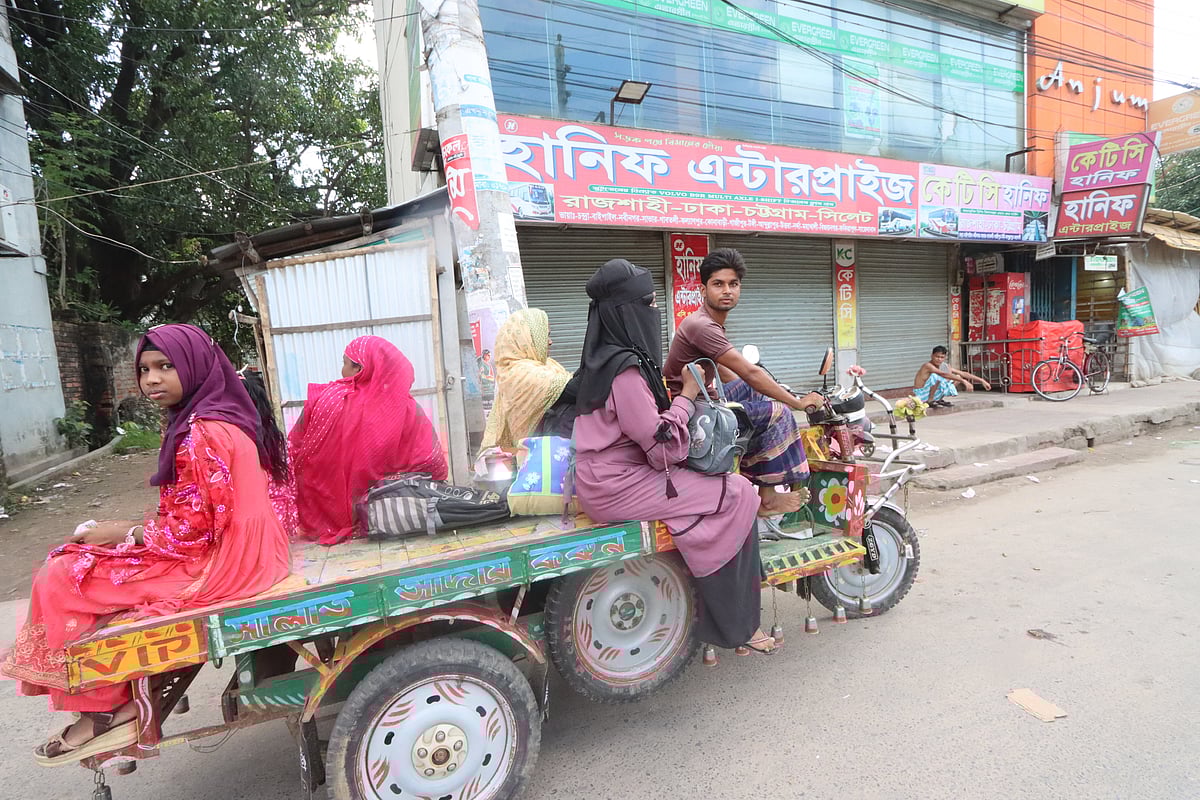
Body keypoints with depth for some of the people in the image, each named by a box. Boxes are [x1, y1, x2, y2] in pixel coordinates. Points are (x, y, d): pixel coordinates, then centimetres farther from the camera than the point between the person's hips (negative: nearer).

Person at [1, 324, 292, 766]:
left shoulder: (200, 433, -21)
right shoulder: (223, 416, 10)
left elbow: (192, 529, -21)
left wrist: (120, 533, -6)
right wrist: (127, 528, 9)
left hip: (215, 563, -10)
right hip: (232, 546, 10)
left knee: (59, 581, -3)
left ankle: (103, 710, 13)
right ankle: (124, 699, 21)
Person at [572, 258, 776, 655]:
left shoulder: (605, 357, 10)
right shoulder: (625, 368, -21)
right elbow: (661, 443, -20)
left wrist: (673, 391, 8)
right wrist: (687, 395, -8)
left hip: (609, 473, 10)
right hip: (618, 488, -10)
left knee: (718, 478, 16)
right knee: (737, 495, -9)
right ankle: (735, 622, 4)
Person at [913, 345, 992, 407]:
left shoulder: (945, 366, 3)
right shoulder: (928, 365, -22)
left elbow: (963, 373, 4)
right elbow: (944, 374, -35)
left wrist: (981, 380, -1)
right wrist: (963, 381, -40)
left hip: (934, 394, 8)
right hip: (922, 395, -8)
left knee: (958, 377, 5)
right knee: (935, 376, -34)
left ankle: (939, 400, 8)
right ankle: (930, 401, -19)